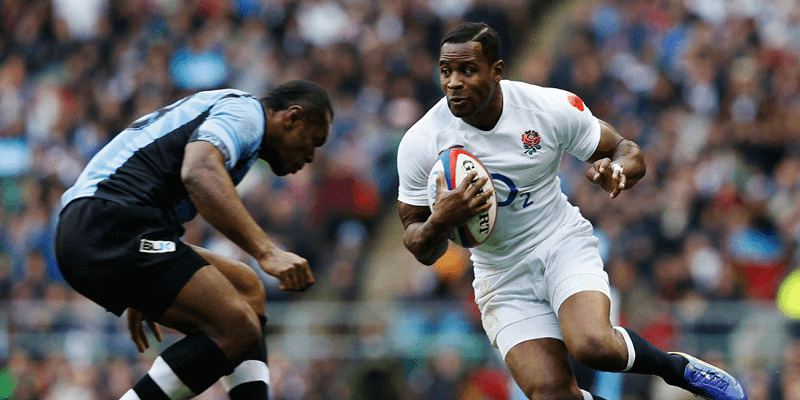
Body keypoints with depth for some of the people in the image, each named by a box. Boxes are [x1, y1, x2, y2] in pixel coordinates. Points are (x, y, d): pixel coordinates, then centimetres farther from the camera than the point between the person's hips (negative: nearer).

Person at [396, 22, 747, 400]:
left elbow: (629, 152, 1)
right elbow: (422, 251, -5)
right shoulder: (421, 144, -14)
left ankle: (676, 366, -1)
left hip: (564, 244, -1)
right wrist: (439, 223, -29)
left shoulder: (552, 107, -13)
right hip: (502, 277, 1)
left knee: (593, 346, -30)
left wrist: (615, 170, -24)